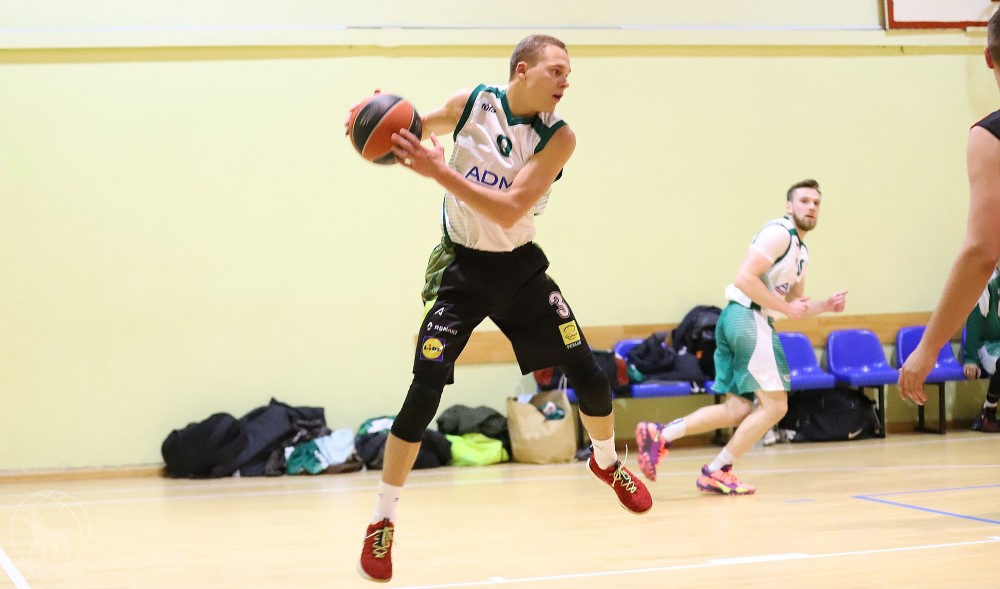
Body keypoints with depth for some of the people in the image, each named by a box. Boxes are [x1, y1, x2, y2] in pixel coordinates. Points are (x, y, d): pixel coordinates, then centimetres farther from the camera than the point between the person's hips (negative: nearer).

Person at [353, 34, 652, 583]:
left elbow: (509, 211, -26)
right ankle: (381, 524, -2)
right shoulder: (471, 103, -11)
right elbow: (417, 128, 9)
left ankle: (607, 463, 33)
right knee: (424, 393, -14)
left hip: (520, 268, 1)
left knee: (590, 377, 1)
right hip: (462, 268, -1)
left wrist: (438, 169, -35)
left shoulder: (557, 137, -15)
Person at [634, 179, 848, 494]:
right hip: (748, 317, -10)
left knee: (738, 409, 8)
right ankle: (716, 472, 0)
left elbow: (794, 303, 26)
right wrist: (786, 308, -15)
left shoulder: (801, 251, 22)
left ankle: (659, 434, 5)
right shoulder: (778, 232, -9)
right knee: (775, 405, -6)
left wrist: (825, 305, 8)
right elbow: (745, 278, -19)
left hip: (736, 321, 10)